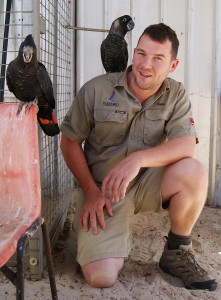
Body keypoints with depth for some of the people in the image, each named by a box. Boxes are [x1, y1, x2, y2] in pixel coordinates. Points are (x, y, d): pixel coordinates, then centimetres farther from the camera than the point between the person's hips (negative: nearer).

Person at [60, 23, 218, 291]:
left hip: (148, 182, 2)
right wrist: (90, 192, -9)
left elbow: (186, 146, -18)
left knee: (194, 172, -29)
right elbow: (70, 142, -2)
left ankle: (177, 254, -3)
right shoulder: (96, 89, -10)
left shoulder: (176, 95, -4)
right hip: (101, 188, -2)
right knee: (101, 277, -20)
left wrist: (138, 159, -34)